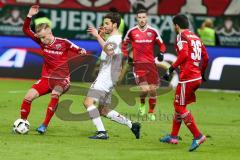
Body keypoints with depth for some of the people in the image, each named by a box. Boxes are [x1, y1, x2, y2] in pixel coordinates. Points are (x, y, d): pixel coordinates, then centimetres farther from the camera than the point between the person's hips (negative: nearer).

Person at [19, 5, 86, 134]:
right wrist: (29, 16, -9)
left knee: (55, 94, -35)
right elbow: (26, 30, 3)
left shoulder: (63, 43, -11)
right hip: (46, 78, 4)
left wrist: (82, 52, -27)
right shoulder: (41, 42, 0)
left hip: (62, 79, -4)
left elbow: (78, 50, -3)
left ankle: (45, 125, -29)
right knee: (28, 97, -12)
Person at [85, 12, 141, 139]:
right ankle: (132, 125, 18)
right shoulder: (112, 38, 19)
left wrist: (97, 36, -37)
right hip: (104, 77, 10)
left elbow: (109, 51, -36)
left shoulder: (115, 39, -14)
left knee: (88, 102, -20)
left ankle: (101, 132, -24)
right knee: (103, 111, 14)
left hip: (106, 77, -10)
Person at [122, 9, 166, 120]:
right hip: (138, 64, -2)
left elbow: (161, 45, 12)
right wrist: (126, 56, 1)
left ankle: (151, 112, 20)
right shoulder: (132, 32, 0)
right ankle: (142, 104, 16)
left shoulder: (153, 31, 2)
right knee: (144, 89, -16)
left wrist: (161, 53, -8)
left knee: (153, 89, 1)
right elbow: (124, 45, 13)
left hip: (151, 63, 2)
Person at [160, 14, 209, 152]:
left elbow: (184, 54, -21)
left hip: (187, 78, -9)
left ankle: (198, 136, -13)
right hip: (197, 78, 9)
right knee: (178, 104, 19)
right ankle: (173, 136, 26)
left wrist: (172, 68, -18)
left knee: (180, 107, -5)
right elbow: (206, 57, 18)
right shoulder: (196, 37, 17)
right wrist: (202, 73, 31)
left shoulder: (182, 36, -6)